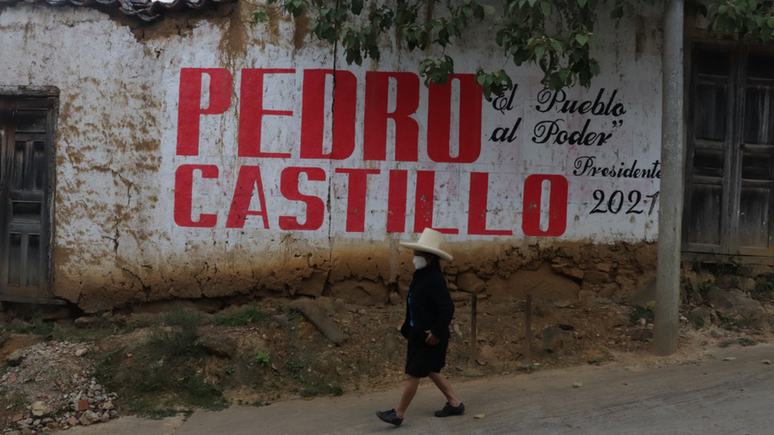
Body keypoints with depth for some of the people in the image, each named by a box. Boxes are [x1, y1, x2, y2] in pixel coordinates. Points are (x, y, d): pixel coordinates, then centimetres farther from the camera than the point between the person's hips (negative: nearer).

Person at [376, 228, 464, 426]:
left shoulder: (434, 279, -22)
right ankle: (454, 403, 32)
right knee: (431, 371, 20)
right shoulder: (421, 276, 8)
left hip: (430, 338, -10)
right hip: (419, 335, 10)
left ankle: (398, 414, 9)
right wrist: (409, 329, 19)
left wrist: (436, 332, -23)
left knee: (413, 374, -2)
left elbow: (447, 309, -27)